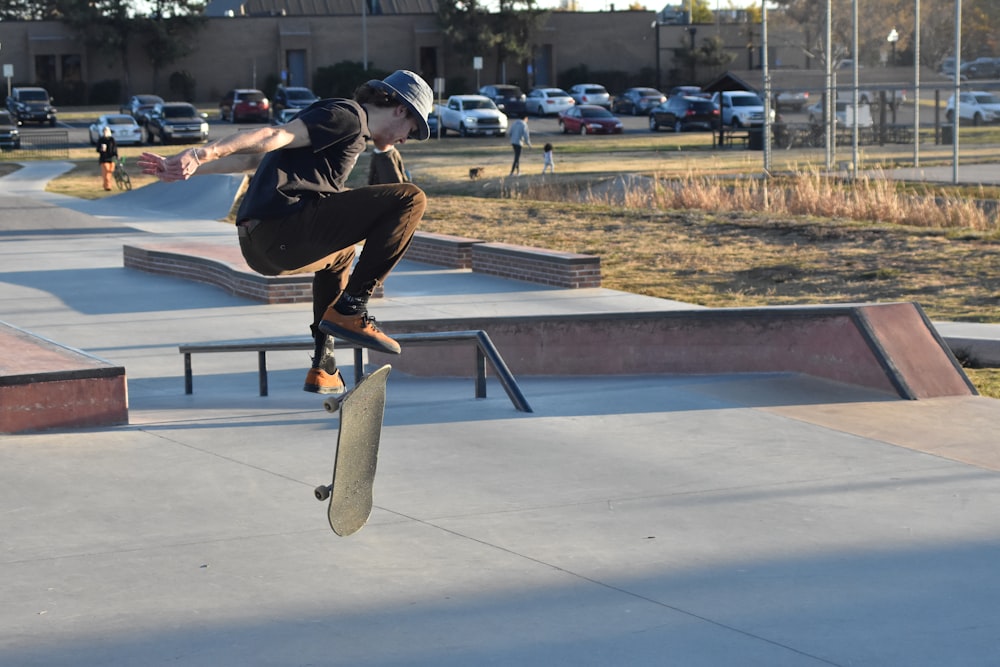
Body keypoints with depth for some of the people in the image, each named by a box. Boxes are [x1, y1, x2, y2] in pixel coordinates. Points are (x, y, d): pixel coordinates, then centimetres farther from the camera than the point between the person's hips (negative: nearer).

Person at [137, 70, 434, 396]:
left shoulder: (332, 119, 31)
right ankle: (349, 310, -11)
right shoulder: (349, 115, 1)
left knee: (342, 254, 41)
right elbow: (275, 136, -14)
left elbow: (251, 157, 26)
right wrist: (207, 152, -25)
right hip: (284, 229, -10)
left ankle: (323, 366, 38)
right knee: (409, 200, -11)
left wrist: (181, 170, 22)